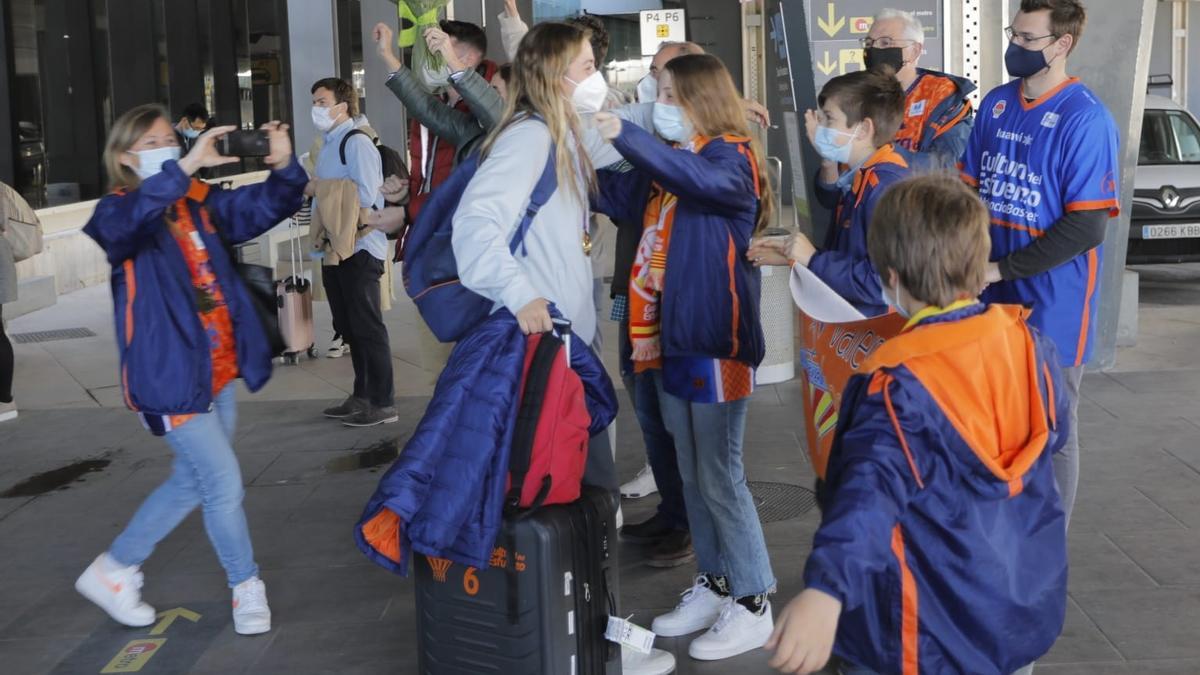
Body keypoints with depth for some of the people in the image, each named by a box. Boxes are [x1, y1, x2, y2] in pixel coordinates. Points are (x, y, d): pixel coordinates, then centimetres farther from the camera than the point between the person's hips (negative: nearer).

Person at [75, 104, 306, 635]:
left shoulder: (200, 203, 8)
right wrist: (186, 166, -44)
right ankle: (246, 587, 19)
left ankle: (113, 570, 34)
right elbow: (125, 222, -34)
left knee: (191, 483, 18)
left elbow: (263, 206, -3)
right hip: (170, 374, -7)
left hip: (218, 371, 7)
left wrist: (283, 167, -25)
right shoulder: (118, 212, -9)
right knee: (225, 483, -3)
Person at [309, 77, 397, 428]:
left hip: (359, 248, -10)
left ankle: (382, 403, 0)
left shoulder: (357, 143, -12)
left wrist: (320, 189, -15)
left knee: (367, 326, -6)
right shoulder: (327, 146, 17)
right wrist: (311, 189, 6)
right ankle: (362, 396, 25)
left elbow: (365, 195, -22)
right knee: (348, 326, 15)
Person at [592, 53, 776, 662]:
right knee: (691, 473, 15)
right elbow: (613, 197, 13)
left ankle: (753, 603, 8)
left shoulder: (732, 157, -11)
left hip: (714, 339, -8)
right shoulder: (665, 165, 13)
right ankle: (714, 584, 28)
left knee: (719, 475, -3)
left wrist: (624, 135, -40)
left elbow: (701, 179, -32)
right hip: (670, 336, 8)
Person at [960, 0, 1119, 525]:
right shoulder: (996, 103, 5)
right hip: (994, 300, 6)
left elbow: (1085, 228, -18)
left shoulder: (1086, 119, -15)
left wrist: (1000, 268, -18)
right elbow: (970, 188, 14)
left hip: (1053, 305, -6)